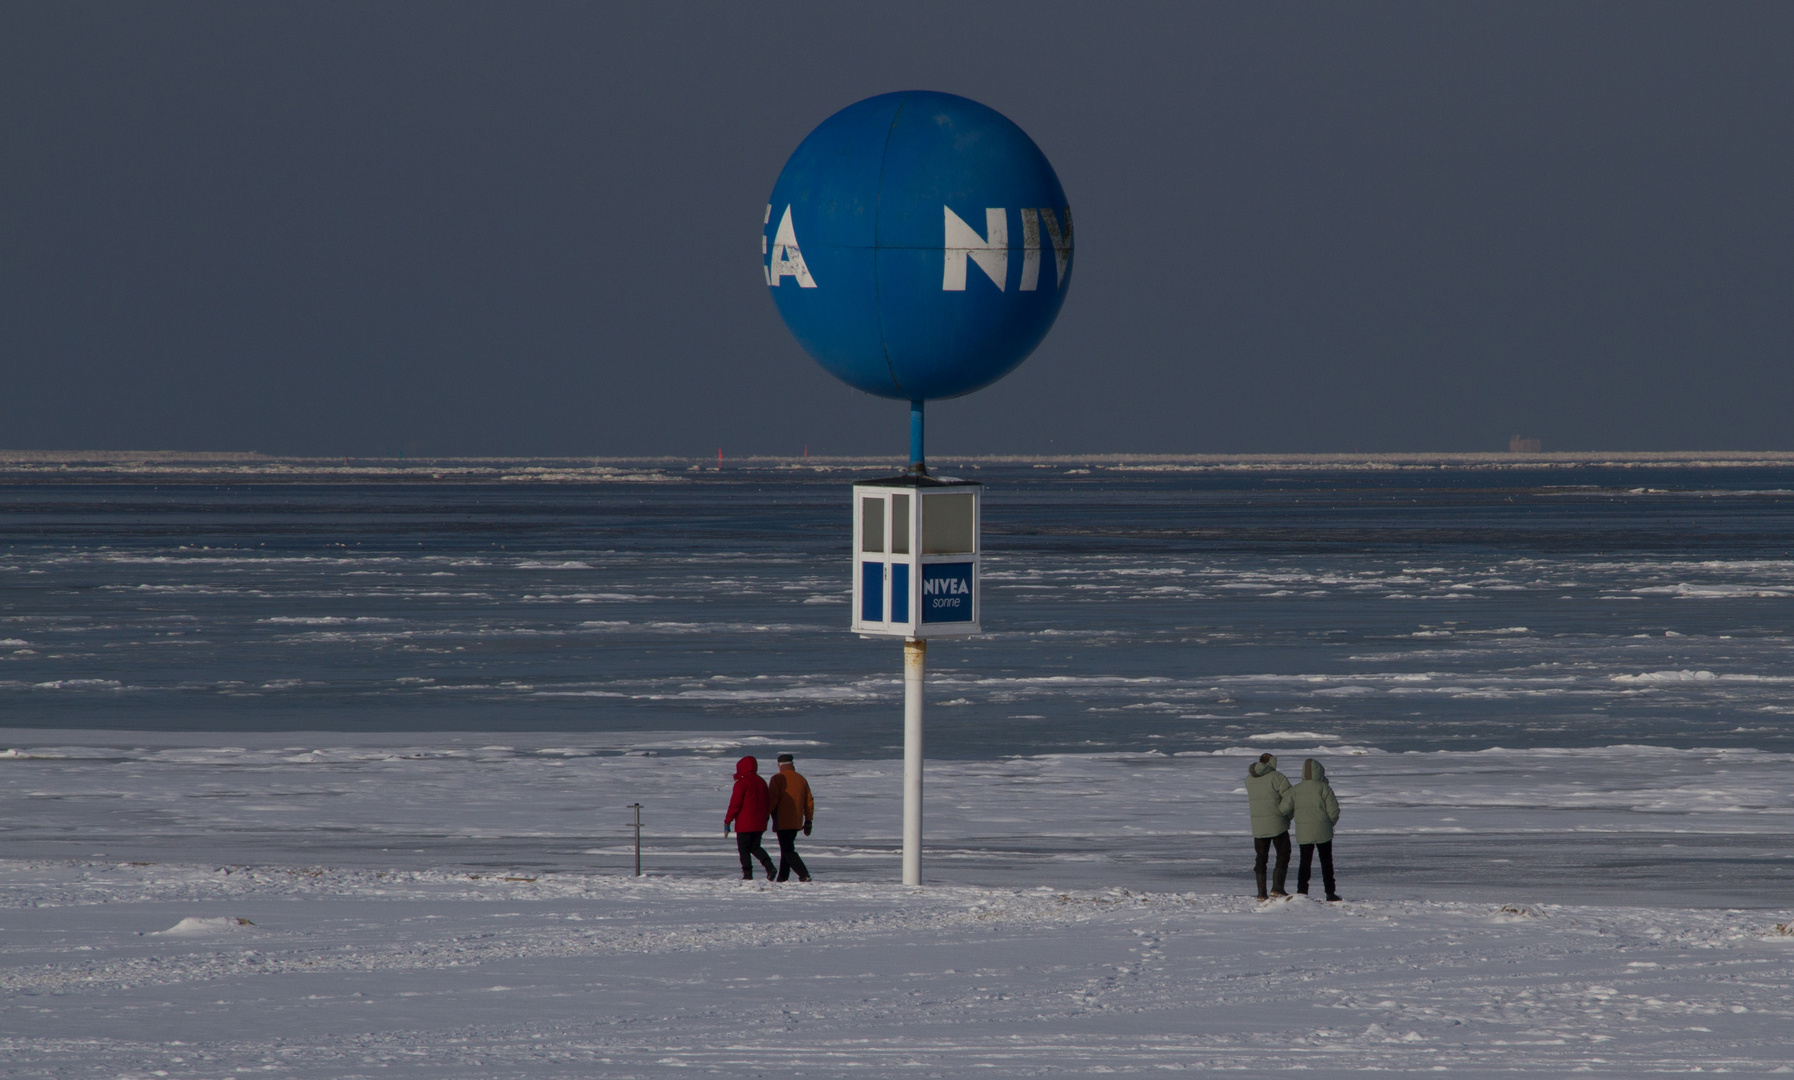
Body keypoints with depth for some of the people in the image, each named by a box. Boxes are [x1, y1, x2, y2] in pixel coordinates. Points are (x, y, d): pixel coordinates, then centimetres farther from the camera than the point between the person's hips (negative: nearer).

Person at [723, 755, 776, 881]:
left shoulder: (742, 783, -10)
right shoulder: (761, 782, 11)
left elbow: (735, 804, -13)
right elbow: (768, 803, 15)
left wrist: (727, 822, -7)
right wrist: (765, 820, 23)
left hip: (745, 823, -7)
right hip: (760, 823, 7)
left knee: (744, 849, 2)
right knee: (755, 847, 15)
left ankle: (748, 874, -4)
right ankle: (769, 866, -6)